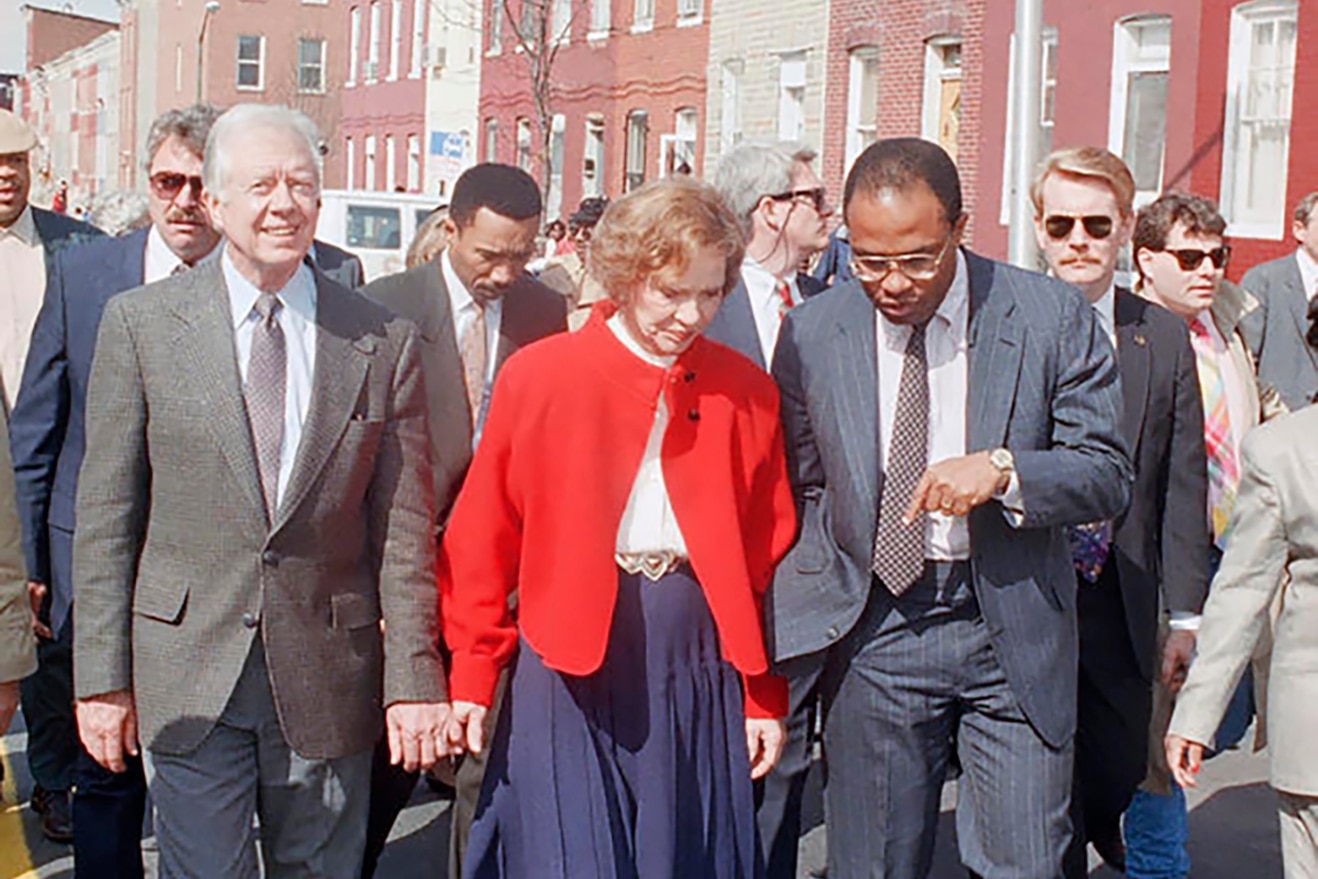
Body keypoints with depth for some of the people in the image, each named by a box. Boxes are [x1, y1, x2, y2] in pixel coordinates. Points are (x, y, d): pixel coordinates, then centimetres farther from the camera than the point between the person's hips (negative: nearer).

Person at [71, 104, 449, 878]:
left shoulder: (384, 343, 0)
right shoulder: (141, 323, -1)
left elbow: (403, 530, 1)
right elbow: (106, 514, 1)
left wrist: (413, 679, -1)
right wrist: (103, 675, -1)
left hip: (328, 678, 1)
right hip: (189, 675, 0)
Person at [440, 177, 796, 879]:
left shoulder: (745, 394, 4)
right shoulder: (539, 377, -4)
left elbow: (767, 553, 7)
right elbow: (482, 538, -1)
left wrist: (765, 694, 6)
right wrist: (471, 677, -3)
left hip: (697, 659, 3)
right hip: (568, 654, -2)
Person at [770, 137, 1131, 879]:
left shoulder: (1052, 316, -7)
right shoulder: (811, 332, -1)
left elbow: (1109, 477, -4)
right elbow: (801, 492, 8)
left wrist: (1003, 470, -23)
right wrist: (791, 627, -1)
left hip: (1013, 629, -1)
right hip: (872, 630, 1)